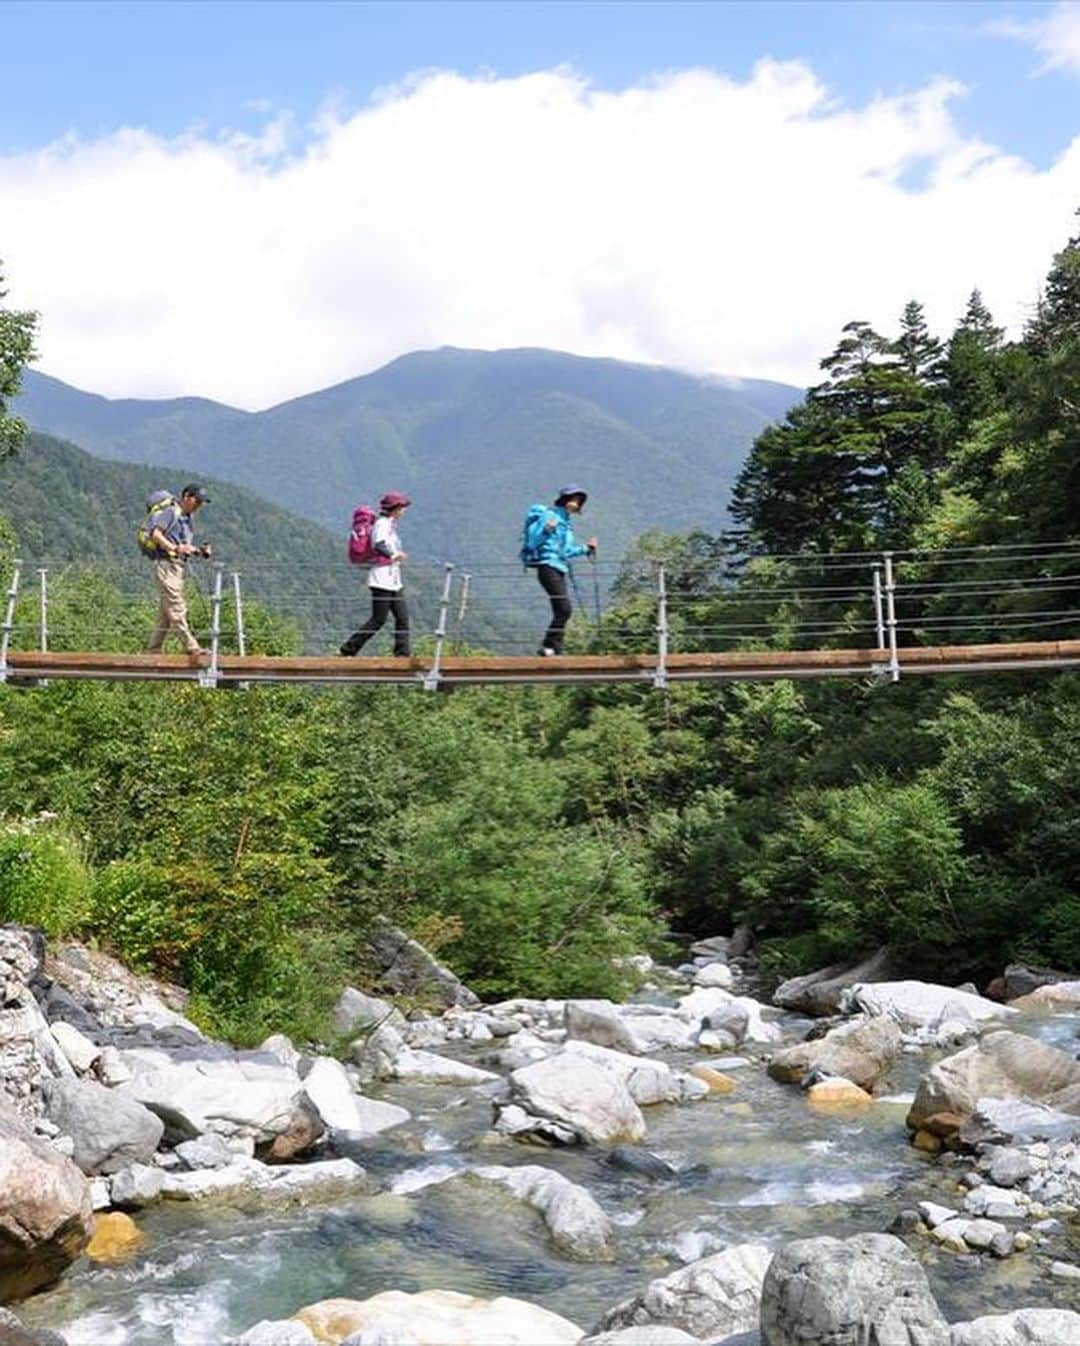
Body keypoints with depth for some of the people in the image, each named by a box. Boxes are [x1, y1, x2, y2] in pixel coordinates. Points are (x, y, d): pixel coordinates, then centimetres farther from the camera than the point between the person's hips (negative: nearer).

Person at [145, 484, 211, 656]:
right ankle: (191, 646, -19)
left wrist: (201, 551, 7)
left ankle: (153, 650, 13)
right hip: (166, 565, -10)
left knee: (165, 613, 9)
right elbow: (155, 534, -17)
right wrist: (175, 548, -27)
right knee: (177, 608, -13)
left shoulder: (187, 518, 22)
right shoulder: (170, 512, -6)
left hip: (178, 567, 10)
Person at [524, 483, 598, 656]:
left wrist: (585, 548, 31)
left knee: (561, 611, 6)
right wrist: (546, 529, -28)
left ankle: (555, 649, 9)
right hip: (548, 567, -9)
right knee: (564, 608, -17)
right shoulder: (550, 516, -6)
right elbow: (532, 542, -13)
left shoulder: (566, 521, 21)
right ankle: (549, 646, -13)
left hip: (559, 569, 9)